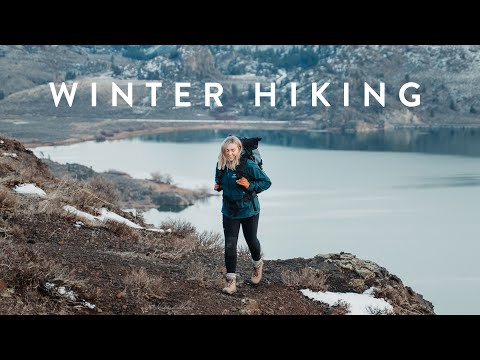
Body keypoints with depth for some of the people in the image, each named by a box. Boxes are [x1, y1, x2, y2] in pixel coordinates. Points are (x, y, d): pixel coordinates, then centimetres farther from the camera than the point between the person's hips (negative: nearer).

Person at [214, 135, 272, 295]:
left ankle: (257, 265, 48)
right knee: (229, 245, -4)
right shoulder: (221, 166, -5)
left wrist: (250, 186, -28)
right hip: (229, 211, 3)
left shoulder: (249, 165, -21)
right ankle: (231, 280, 1)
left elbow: (266, 182, -14)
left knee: (251, 240, 17)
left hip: (248, 210, -3)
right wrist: (218, 186, -6)